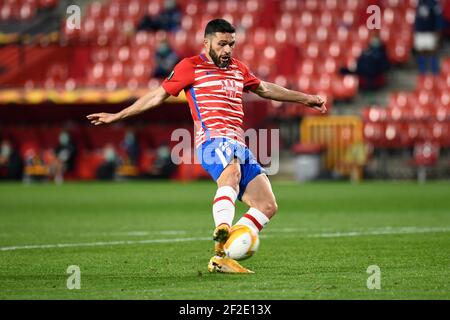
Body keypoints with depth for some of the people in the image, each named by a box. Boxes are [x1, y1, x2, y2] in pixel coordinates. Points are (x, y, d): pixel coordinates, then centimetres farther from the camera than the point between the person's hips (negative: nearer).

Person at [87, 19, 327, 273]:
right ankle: (222, 234, -62)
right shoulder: (191, 67, 7)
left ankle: (221, 259, -7)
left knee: (268, 206, -5)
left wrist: (306, 99, 45)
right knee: (232, 171, -41)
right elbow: (158, 96, 12)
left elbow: (265, 89, 40)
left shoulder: (238, 69, 24)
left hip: (239, 146, 8)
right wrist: (116, 116, 12)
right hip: (213, 139, -7)